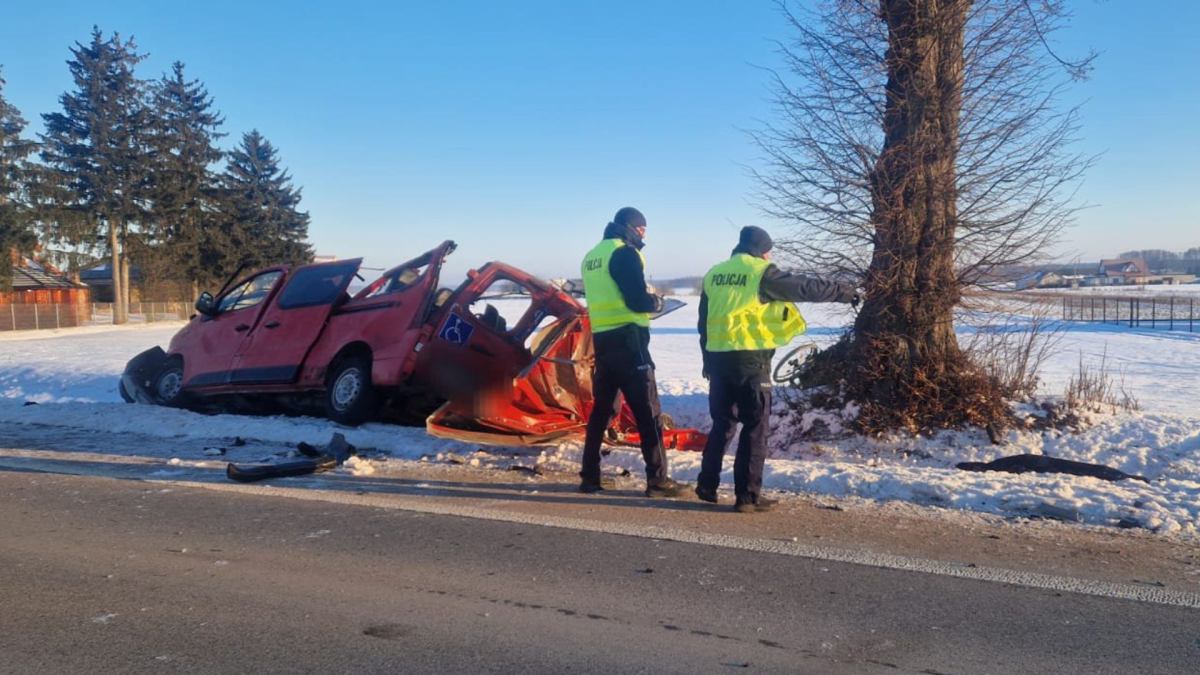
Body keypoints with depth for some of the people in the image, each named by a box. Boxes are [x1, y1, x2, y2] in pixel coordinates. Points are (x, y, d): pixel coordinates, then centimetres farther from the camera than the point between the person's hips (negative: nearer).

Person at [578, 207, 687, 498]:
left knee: (601, 409, 14)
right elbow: (637, 300, -18)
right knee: (648, 412, -3)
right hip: (628, 340, -8)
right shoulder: (624, 253, -9)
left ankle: (590, 477, 17)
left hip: (601, 340, 9)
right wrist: (655, 302, 3)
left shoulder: (592, 256, 17)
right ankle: (658, 479, -2)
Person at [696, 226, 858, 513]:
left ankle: (707, 485, 22)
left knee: (722, 424, 19)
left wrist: (708, 360, 23)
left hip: (718, 358, 6)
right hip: (750, 359, -6)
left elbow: (704, 322, 17)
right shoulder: (762, 273, -5)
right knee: (755, 428, 2)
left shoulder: (714, 274, 13)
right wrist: (844, 292, 13)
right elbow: (806, 287, -1)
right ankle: (748, 496, 3)